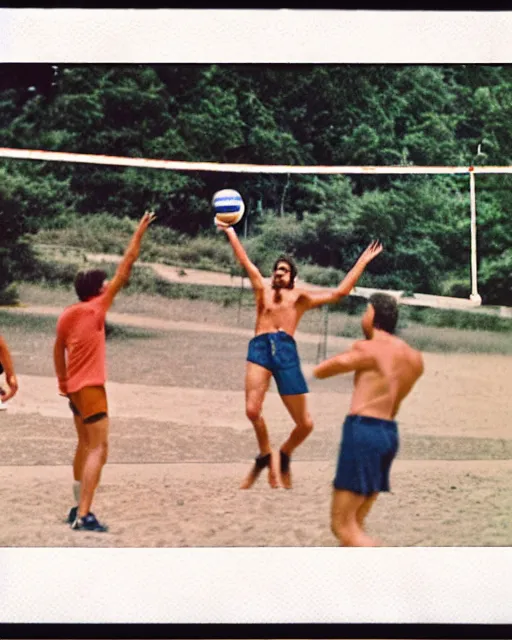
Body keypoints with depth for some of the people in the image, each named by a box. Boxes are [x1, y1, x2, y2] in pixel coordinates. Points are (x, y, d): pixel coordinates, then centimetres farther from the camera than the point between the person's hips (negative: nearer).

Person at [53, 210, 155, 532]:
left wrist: (63, 382, 26)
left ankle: (78, 508, 26)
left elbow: (58, 350, 16)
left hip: (75, 387, 9)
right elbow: (124, 269, -12)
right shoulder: (96, 308, -13)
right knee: (98, 449, -10)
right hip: (90, 387, -9)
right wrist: (140, 232, -8)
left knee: (85, 446, 20)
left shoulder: (67, 315, 5)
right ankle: (84, 515, -17)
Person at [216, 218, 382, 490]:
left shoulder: (301, 296, 19)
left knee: (305, 423, -1)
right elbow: (245, 262, 20)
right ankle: (265, 454, 6)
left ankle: (284, 455, 29)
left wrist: (362, 261, 16)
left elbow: (340, 292, 16)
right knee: (252, 410, -21)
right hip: (260, 348, 0)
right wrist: (230, 231, 18)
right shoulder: (262, 290, 21)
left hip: (286, 350, 0)